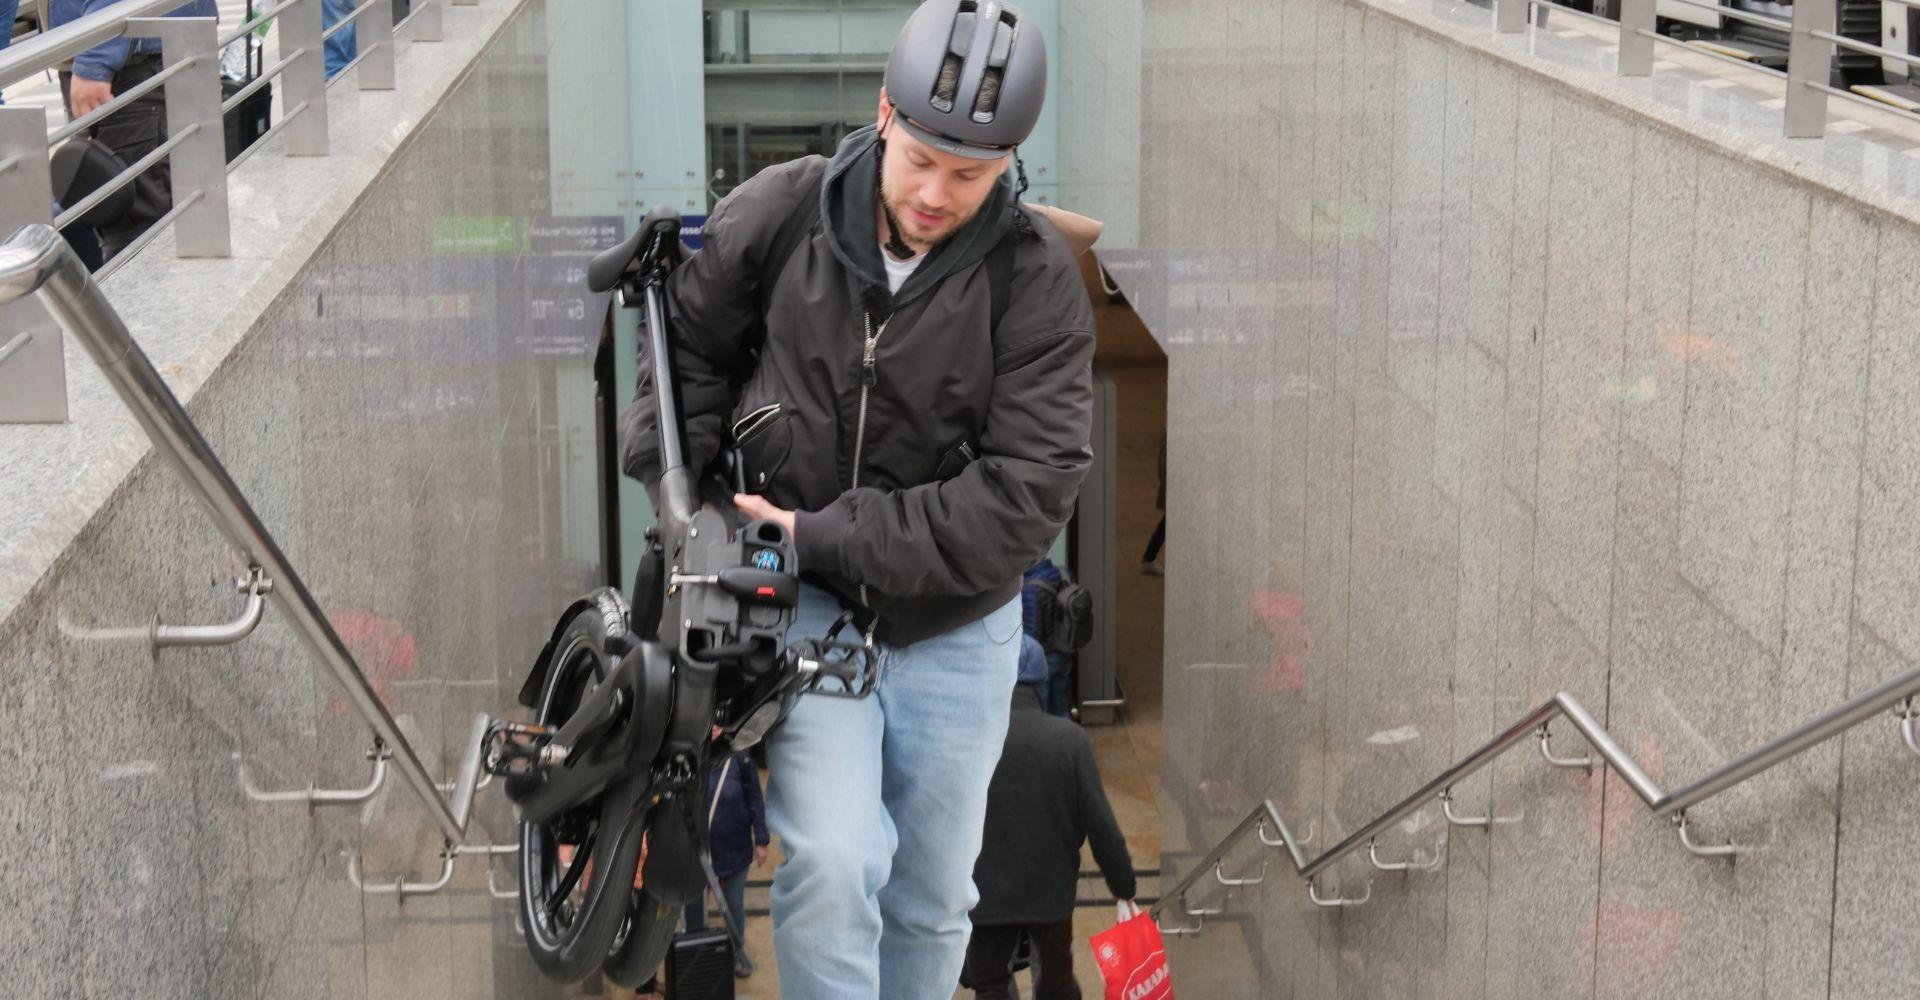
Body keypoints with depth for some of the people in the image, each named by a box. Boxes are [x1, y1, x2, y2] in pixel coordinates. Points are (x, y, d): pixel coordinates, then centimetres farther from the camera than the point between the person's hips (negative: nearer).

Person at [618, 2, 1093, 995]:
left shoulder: (1037, 276, -15)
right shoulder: (776, 214, -11)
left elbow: (1029, 488, -19)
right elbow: (689, 343, 7)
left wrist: (824, 537, -20)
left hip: (954, 622, 1)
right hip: (804, 605, -1)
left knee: (934, 898, 13)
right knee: (832, 860, -21)